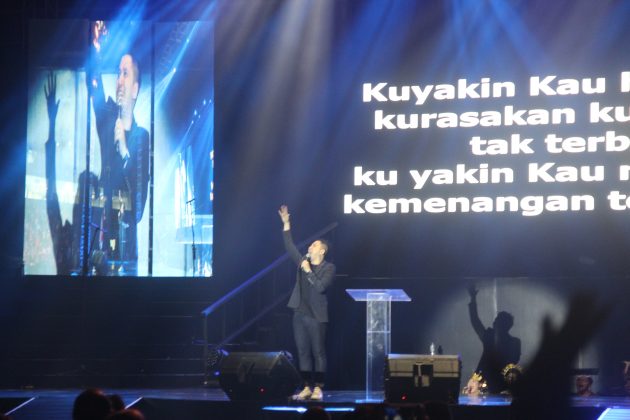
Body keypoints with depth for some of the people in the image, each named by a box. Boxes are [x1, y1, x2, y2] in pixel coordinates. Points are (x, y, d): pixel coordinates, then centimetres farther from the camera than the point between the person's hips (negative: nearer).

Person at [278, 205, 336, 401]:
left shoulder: (328, 268, -5)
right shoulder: (303, 261, 11)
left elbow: (321, 287, -18)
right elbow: (290, 247, 10)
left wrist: (308, 272, -15)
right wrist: (286, 224, 4)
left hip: (316, 316, -6)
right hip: (300, 314, 6)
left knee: (318, 353, -1)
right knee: (303, 353, 6)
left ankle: (318, 388, 1)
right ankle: (307, 387, 11)